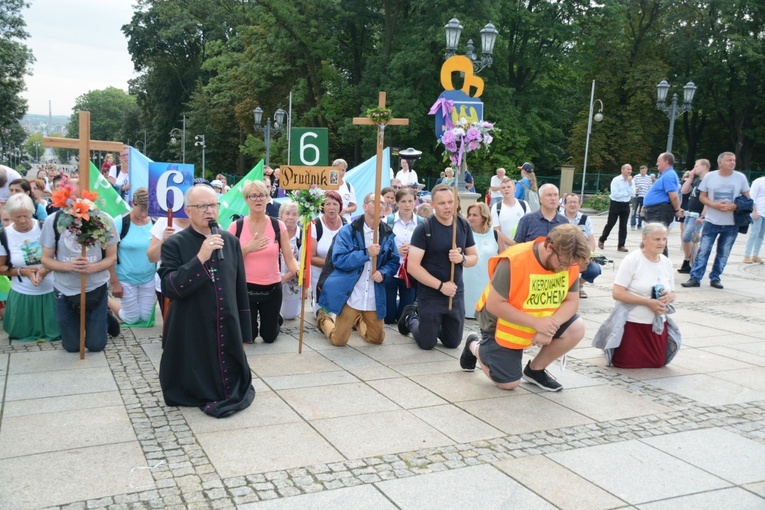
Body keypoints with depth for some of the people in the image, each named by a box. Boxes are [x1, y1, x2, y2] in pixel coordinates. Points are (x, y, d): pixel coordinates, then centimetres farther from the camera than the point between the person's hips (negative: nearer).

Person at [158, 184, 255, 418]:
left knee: (232, 386, 15)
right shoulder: (174, 244, -9)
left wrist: (243, 332, 11)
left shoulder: (231, 241, 4)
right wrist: (200, 258, -28)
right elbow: (170, 288, -20)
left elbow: (240, 288, 10)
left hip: (227, 331, 4)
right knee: (195, 389, 9)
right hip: (191, 335, -4)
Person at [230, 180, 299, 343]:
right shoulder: (236, 227, -7)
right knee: (247, 338, 10)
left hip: (272, 288, 1)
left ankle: (275, 319, 46)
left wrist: (298, 271, -28)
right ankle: (252, 320, 43)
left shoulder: (278, 226, -5)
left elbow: (289, 258, -8)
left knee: (269, 337, 13)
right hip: (245, 288, -1)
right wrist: (247, 248, -19)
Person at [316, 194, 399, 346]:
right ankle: (324, 319, 36)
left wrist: (383, 273, -15)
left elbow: (394, 262, 6)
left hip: (374, 298, 4)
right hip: (350, 296, -4)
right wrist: (366, 253, -25)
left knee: (376, 339, 16)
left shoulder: (387, 234, 3)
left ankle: (358, 321, 47)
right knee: (338, 340, 4)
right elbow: (338, 259, -18)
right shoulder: (347, 231, -9)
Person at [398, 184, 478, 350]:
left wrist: (462, 259, -16)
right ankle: (410, 318, 36)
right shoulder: (424, 228, -16)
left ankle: (432, 323, 42)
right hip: (430, 294, -4)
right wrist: (441, 285, -20)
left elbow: (474, 257, 7)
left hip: (456, 294, 4)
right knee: (427, 344, 7)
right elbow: (413, 266, -20)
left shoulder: (464, 225, -1)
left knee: (453, 343, 14)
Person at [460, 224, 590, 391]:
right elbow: (494, 304, -31)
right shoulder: (514, 261, -32)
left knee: (576, 328, -18)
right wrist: (536, 322, -35)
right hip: (502, 326, -5)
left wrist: (552, 324, -31)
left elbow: (572, 301, -11)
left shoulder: (569, 262, -15)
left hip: (541, 322, 5)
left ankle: (535, 370, 6)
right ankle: (475, 346, 25)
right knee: (508, 384, -4)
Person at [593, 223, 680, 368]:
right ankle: (610, 345, 30)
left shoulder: (666, 263, 2)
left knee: (657, 363, 11)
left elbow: (672, 293, 10)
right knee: (625, 363, -2)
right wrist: (648, 302, -25)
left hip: (658, 323, 6)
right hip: (631, 322, -5)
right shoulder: (632, 260, -15)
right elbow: (617, 293, -20)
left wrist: (669, 297, -15)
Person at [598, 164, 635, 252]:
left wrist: (630, 183, -12)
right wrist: (626, 193, -8)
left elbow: (632, 194, -6)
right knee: (610, 224, 4)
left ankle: (621, 245, 9)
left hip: (626, 205, 4)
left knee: (623, 226, 4)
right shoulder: (616, 180, -9)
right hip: (616, 204, -4)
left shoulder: (631, 181, 5)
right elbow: (615, 194, -17)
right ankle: (601, 240, 23)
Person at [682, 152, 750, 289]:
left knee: (723, 253, 7)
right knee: (703, 250, -3)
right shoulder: (709, 177, 0)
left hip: (732, 224, 1)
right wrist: (714, 205, -14)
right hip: (712, 221, -1)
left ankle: (715, 278, 18)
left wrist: (735, 206, -15)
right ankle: (695, 278, 1)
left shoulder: (740, 177, 0)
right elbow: (702, 196, 4)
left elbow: (747, 198, 6)